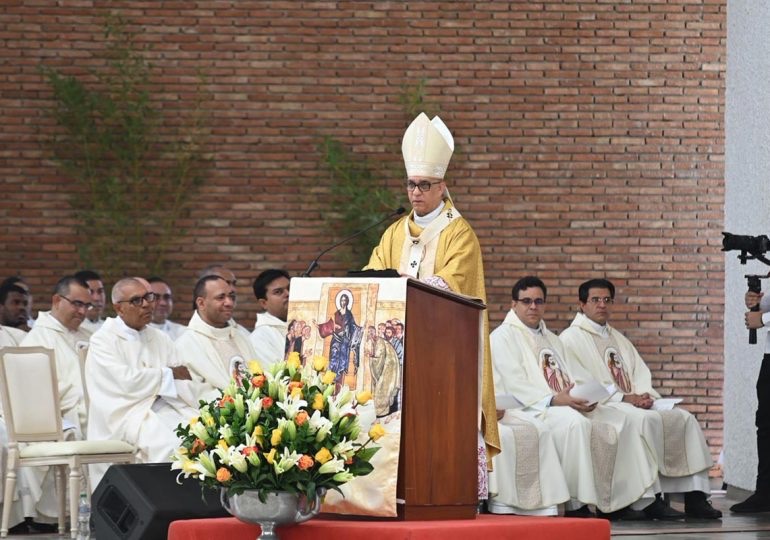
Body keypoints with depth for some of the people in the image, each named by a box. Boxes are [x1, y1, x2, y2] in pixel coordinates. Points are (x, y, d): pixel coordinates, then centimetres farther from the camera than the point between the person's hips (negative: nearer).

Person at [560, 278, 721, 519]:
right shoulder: (571, 338, 2)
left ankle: (695, 496, -16)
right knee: (648, 420, -34)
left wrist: (645, 395, -9)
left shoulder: (618, 339, 25)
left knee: (684, 418, -11)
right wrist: (623, 398, -17)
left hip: (633, 403, 8)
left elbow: (641, 374, 16)